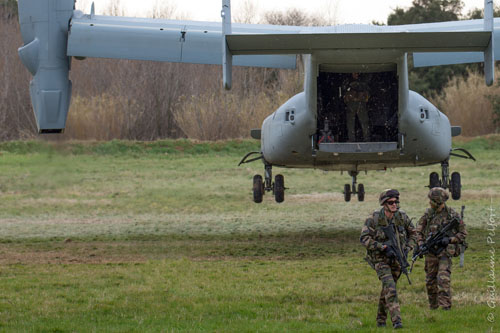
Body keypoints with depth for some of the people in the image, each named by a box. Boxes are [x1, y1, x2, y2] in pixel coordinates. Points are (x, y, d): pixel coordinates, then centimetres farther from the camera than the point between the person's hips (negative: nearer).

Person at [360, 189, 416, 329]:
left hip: (396, 259, 4)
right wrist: (384, 248, -24)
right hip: (380, 259, -4)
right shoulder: (374, 219, -15)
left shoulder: (402, 217, -2)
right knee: (390, 288, -20)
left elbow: (412, 233, 13)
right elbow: (364, 238, -17)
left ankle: (381, 320, 29)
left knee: (387, 290, 13)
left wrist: (407, 249, -2)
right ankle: (396, 320, -26)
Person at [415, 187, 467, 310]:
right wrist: (421, 244, -7)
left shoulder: (452, 215, -7)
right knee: (430, 281, 11)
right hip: (430, 252, 4)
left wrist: (449, 240, -15)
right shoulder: (428, 214, 3)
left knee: (443, 278, -18)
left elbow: (463, 233, 0)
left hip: (445, 251, -4)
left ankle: (445, 304, -18)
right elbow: (419, 231, 11)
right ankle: (433, 305, 27)